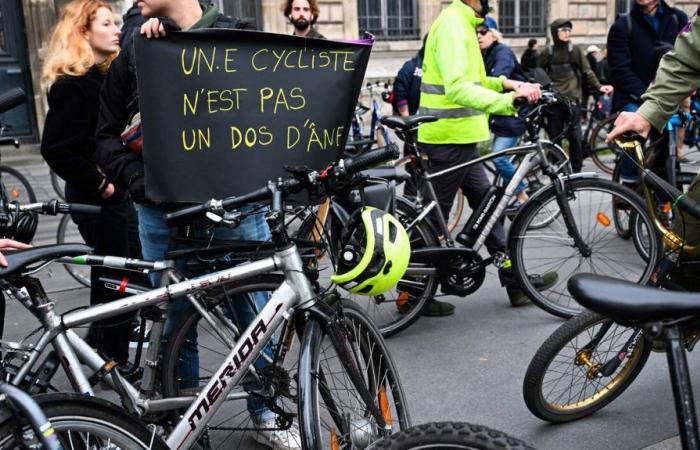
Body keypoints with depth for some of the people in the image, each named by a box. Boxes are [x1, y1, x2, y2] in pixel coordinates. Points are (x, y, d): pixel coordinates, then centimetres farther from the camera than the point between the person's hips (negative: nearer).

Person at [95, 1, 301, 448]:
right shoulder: (136, 52, 10)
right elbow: (108, 137, 8)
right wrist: (145, 185, -7)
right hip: (165, 213, 1)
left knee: (259, 315, 5)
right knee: (175, 323, 9)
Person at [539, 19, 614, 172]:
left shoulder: (575, 50, 4)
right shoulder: (547, 52, 5)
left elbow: (587, 71, 3)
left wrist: (599, 86, -8)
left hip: (572, 99, 0)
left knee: (575, 136, -3)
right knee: (554, 136, 3)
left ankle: (576, 169, 7)